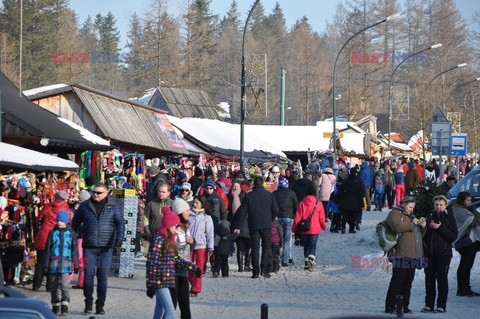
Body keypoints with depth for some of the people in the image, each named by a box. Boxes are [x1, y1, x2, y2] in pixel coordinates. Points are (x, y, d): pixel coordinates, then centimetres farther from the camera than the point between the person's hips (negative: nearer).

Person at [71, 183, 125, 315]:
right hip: (89, 246, 1)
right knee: (88, 274, -6)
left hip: (106, 248, -1)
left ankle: (100, 304, 9)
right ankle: (88, 302, 8)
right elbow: (75, 223, 16)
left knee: (103, 276, 0)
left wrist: (119, 237, -17)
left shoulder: (114, 207, 7)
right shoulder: (84, 206, 10)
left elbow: (120, 223, -1)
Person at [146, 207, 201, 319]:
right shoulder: (158, 239, -14)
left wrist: (193, 268, 11)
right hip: (160, 281, -10)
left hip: (167, 281, 10)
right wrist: (151, 284, -19)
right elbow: (152, 262, -17)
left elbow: (176, 259, 18)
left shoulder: (169, 239, 15)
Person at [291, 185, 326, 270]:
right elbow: (322, 218, 4)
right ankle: (311, 259, -26)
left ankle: (307, 262, 14)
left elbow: (297, 216, -1)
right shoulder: (318, 203, -3)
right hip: (314, 229, -2)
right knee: (313, 245, -3)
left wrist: (294, 228, 7)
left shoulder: (302, 203, 0)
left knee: (306, 246, 14)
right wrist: (323, 226, 21)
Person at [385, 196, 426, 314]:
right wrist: (411, 224, -11)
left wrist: (422, 227, 11)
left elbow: (419, 235, 32)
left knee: (408, 282, 8)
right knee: (397, 281, -9)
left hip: (412, 255, 8)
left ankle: (405, 306, 13)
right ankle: (390, 306, -7)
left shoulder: (410, 216, 27)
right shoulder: (394, 214, 0)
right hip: (400, 254, -8)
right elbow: (397, 227, -21)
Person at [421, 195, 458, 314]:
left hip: (443, 254, -4)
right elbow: (425, 236, 17)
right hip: (430, 253, 5)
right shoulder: (430, 217, 13)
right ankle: (429, 305, 10)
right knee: (429, 278, 5)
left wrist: (440, 227, -16)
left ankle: (441, 305, 1)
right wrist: (429, 227, -3)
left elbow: (454, 236, -8)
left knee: (442, 278, -3)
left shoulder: (449, 218, 0)